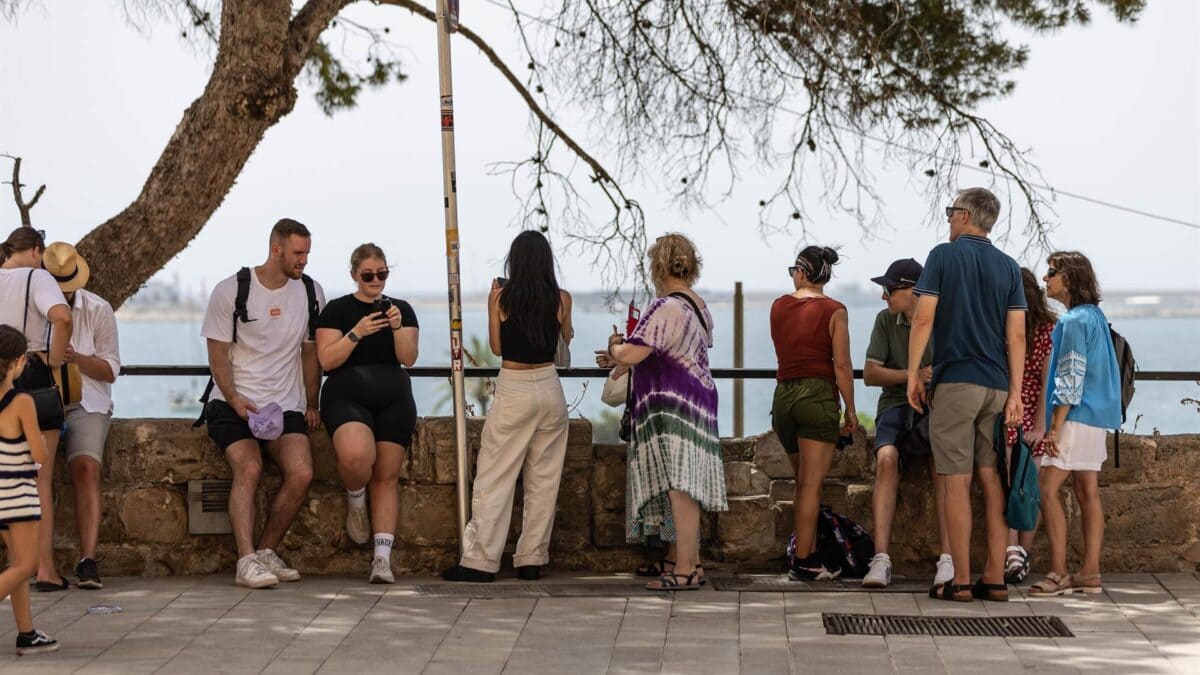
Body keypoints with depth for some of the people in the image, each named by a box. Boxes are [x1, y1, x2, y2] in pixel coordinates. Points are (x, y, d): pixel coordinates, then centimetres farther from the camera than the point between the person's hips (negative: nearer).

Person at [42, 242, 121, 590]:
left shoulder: (98, 309, 4)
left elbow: (110, 371, 4)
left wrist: (77, 359, -16)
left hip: (85, 403, 0)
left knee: (86, 466, -26)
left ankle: (87, 559, -30)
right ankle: (42, 560, -29)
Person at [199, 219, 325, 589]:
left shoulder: (311, 292, 8)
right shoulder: (230, 291, -3)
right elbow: (218, 354, -2)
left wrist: (311, 405, 15)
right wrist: (234, 399, -15)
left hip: (286, 405, 3)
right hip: (234, 402, -3)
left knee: (301, 473, -19)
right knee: (248, 468, -27)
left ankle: (266, 551, -4)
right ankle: (247, 561, -31)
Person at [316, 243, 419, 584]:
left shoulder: (402, 309, 13)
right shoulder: (337, 310, 5)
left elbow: (409, 358, 2)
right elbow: (327, 360, -5)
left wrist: (398, 327, -15)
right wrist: (357, 333, -17)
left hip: (394, 402, 3)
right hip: (347, 398, -3)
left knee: (387, 476, -4)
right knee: (357, 454, -31)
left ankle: (382, 557, -4)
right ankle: (355, 497, 4)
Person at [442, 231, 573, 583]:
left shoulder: (501, 297, -7)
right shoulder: (561, 299, -1)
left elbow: (497, 347, 3)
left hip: (513, 391, -3)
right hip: (550, 389, 3)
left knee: (493, 478, 1)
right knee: (543, 480, 10)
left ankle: (480, 560, -2)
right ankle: (532, 560, 13)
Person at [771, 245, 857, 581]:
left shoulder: (778, 306, 7)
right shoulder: (833, 311, -5)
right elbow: (842, 366, -9)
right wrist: (850, 410, -3)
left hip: (783, 396, 5)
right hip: (818, 396, -5)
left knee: (803, 482, 17)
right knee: (811, 484, -4)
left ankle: (809, 554, 20)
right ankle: (803, 562, -5)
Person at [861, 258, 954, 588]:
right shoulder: (886, 320, 4)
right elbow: (870, 374, 2)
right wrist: (914, 375, -11)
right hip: (896, 404, 2)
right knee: (886, 458, -28)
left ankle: (948, 559, -32)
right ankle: (881, 558, -34)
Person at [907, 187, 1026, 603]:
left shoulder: (944, 256, -2)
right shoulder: (1008, 267, 10)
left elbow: (924, 318, -9)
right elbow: (1016, 335, 5)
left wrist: (913, 374, -3)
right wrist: (1015, 392, 6)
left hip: (955, 381, -4)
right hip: (996, 386, 4)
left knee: (957, 481, -3)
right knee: (991, 479, 8)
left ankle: (960, 581, -3)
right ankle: (995, 579, 7)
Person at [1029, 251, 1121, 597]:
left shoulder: (1074, 321, -13)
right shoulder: (1095, 316, 16)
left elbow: (1071, 378, -17)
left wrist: (1055, 426, -17)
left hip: (1077, 417, -10)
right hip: (1097, 418, 10)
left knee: (1047, 488, -10)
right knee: (1087, 493, 8)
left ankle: (1059, 573, -12)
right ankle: (1090, 572, 8)